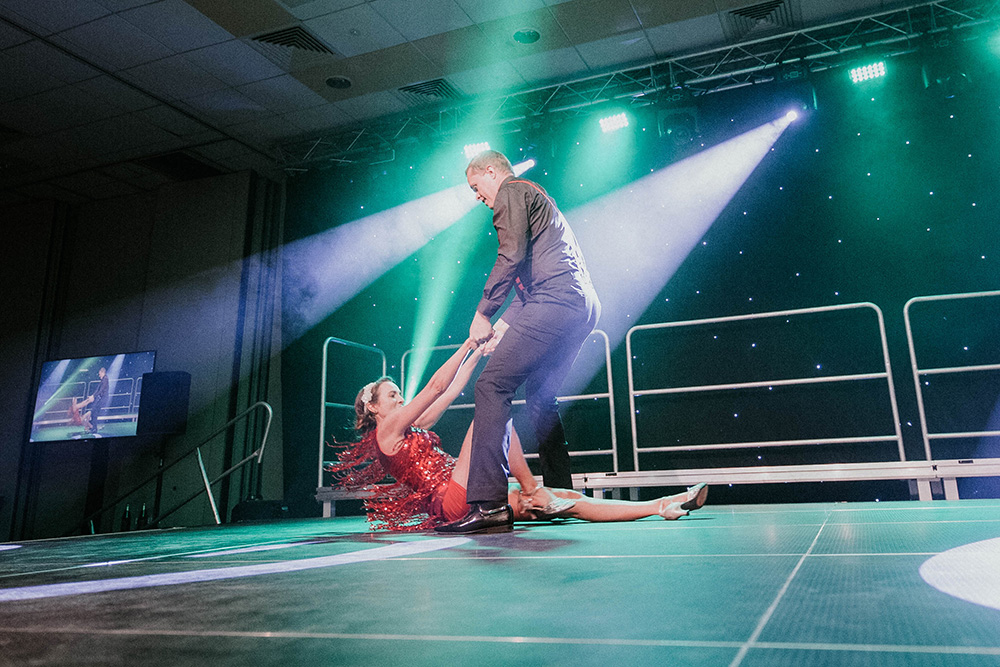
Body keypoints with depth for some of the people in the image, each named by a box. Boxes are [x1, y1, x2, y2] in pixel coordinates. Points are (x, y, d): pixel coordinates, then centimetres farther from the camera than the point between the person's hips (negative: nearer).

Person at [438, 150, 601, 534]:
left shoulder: (511, 191, 6)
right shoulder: (537, 198, 35)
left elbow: (512, 255, -11)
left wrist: (482, 313, -8)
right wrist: (504, 323, 24)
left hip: (555, 300, -10)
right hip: (584, 305, 10)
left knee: (492, 385, -15)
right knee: (540, 396, 16)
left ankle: (488, 503, -24)